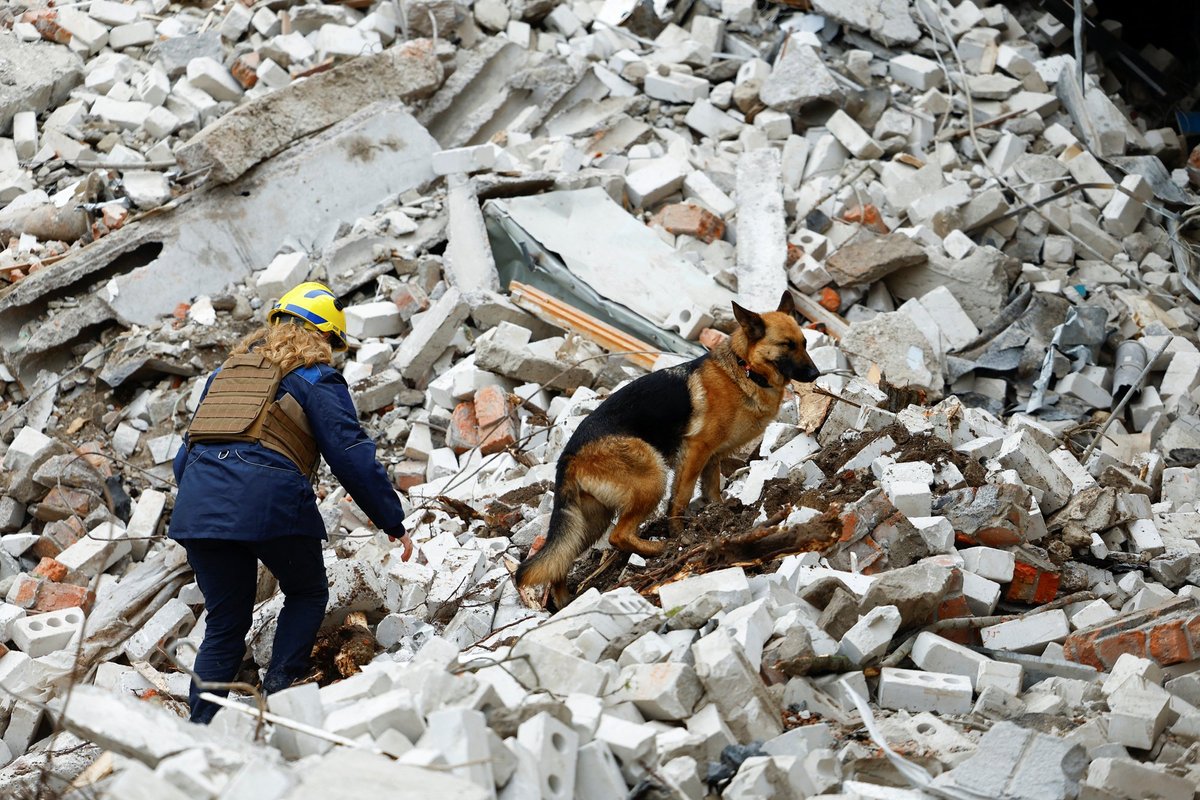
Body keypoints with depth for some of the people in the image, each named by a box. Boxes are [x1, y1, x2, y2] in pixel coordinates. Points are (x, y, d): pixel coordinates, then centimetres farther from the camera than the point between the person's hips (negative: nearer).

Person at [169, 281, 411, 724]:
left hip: (197, 503, 5)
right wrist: (393, 523, 8)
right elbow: (353, 458, 3)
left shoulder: (227, 371, 28)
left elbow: (185, 454, 30)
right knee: (307, 593, 20)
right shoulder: (317, 380, 11)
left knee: (224, 623, 15)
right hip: (268, 500, -5)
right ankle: (278, 691, 4)